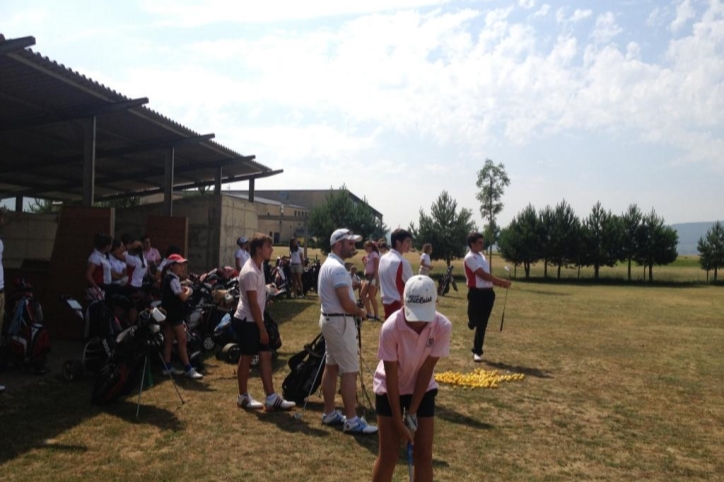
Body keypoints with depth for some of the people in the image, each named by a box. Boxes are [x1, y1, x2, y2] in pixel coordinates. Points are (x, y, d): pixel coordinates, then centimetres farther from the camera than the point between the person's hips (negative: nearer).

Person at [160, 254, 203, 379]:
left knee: (169, 340, 13)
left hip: (169, 313, 10)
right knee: (182, 340, -8)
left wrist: (183, 289, 1)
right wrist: (189, 291, -3)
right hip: (174, 314, -10)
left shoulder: (168, 278, 14)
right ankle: (188, 369, -6)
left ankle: (167, 367, 19)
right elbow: (183, 297, -21)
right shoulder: (173, 279, -17)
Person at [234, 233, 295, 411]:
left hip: (254, 321, 9)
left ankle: (271, 398, 11)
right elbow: (253, 304, -21)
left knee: (265, 355, 7)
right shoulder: (250, 272, -22)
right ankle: (243, 396, 19)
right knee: (247, 357, 3)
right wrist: (262, 328, -17)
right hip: (247, 321, -9)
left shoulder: (257, 268, 9)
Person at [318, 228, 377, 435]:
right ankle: (351, 421, -1)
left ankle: (329, 413, 24)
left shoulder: (327, 264, 12)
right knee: (350, 371, -6)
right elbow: (347, 304, -23)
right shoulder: (338, 268, -21)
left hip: (329, 319, 11)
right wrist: (361, 312, -6)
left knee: (332, 367, 15)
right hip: (340, 322, -11)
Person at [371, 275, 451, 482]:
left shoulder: (443, 326, -25)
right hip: (389, 389, -2)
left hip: (422, 389, 2)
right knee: (388, 456, 1)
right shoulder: (391, 327, -31)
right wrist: (398, 421, -18)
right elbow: (391, 377, -23)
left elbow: (426, 370, -17)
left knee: (424, 455, 4)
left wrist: (412, 412, -13)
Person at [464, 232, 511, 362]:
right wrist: (502, 281, -14)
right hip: (476, 293, -7)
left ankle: (477, 351, 16)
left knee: (482, 324, 9)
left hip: (488, 292, 7)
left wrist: (500, 284, 5)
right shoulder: (470, 258, -11)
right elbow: (483, 275, -16)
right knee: (475, 321, -5)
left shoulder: (481, 255, 17)